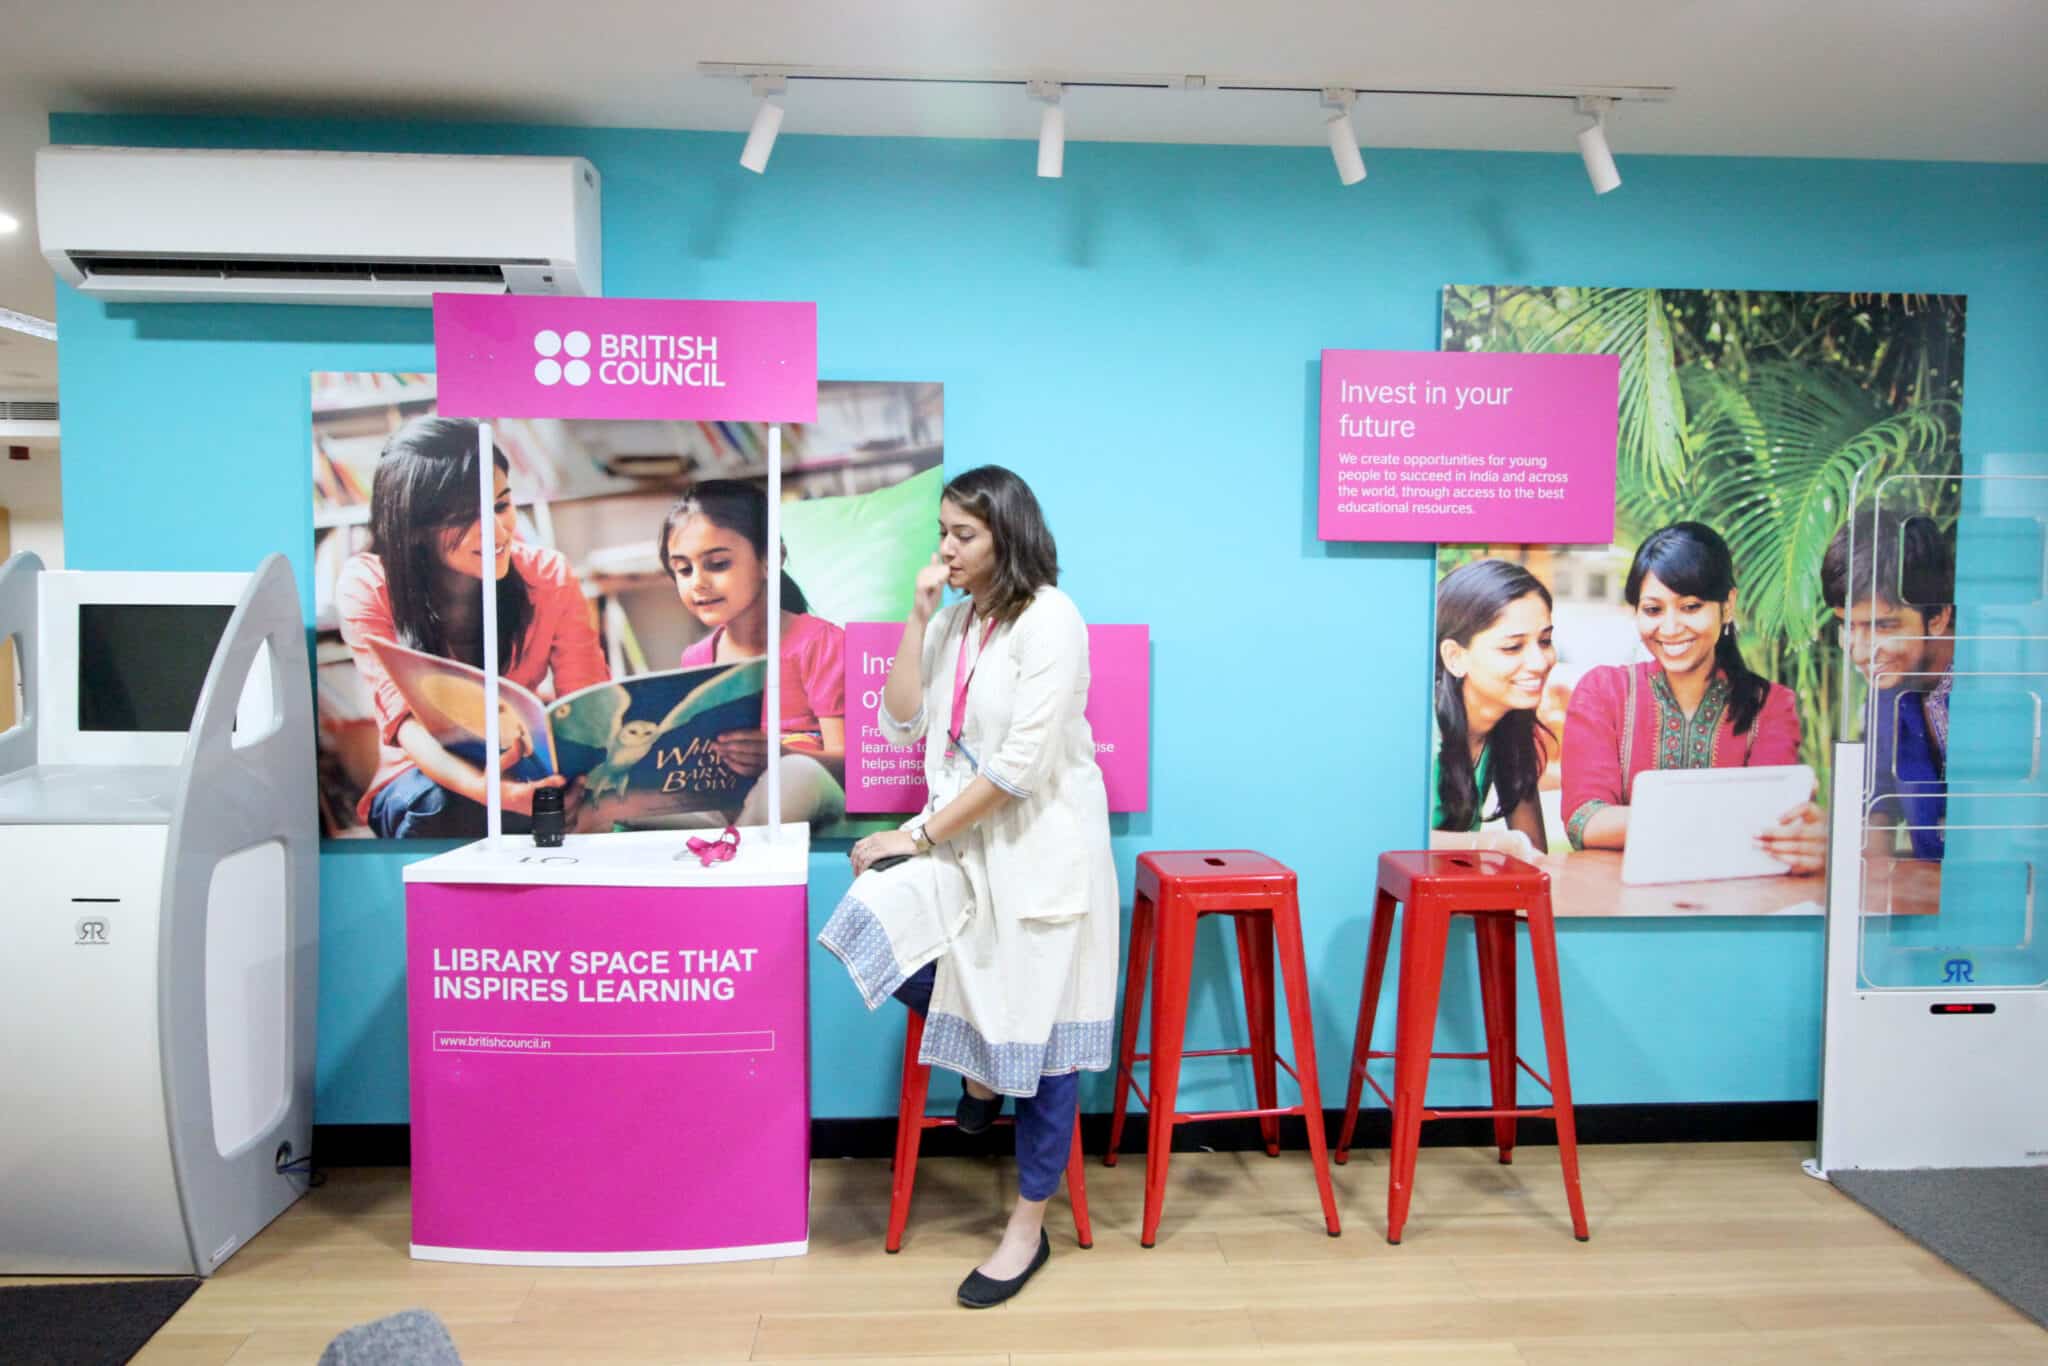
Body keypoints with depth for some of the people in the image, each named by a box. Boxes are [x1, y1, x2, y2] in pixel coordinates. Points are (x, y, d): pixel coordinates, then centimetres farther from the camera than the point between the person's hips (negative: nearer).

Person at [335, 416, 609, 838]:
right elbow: (405, 716, -25)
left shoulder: (549, 577, -9)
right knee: (441, 801, -37)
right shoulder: (367, 586, -13)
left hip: (525, 772, 1)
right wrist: (481, 786, -48)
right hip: (420, 783, -1)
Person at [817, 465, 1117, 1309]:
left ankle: (1028, 1228, 20)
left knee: (1038, 1037, 1)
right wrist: (918, 617, -5)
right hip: (962, 841, 7)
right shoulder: (954, 622, 9)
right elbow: (900, 726, 2)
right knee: (870, 923, -17)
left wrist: (921, 835, -16)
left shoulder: (1050, 620, -14)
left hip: (1039, 849, -6)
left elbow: (1022, 764, -20)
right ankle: (981, 1064, 11)